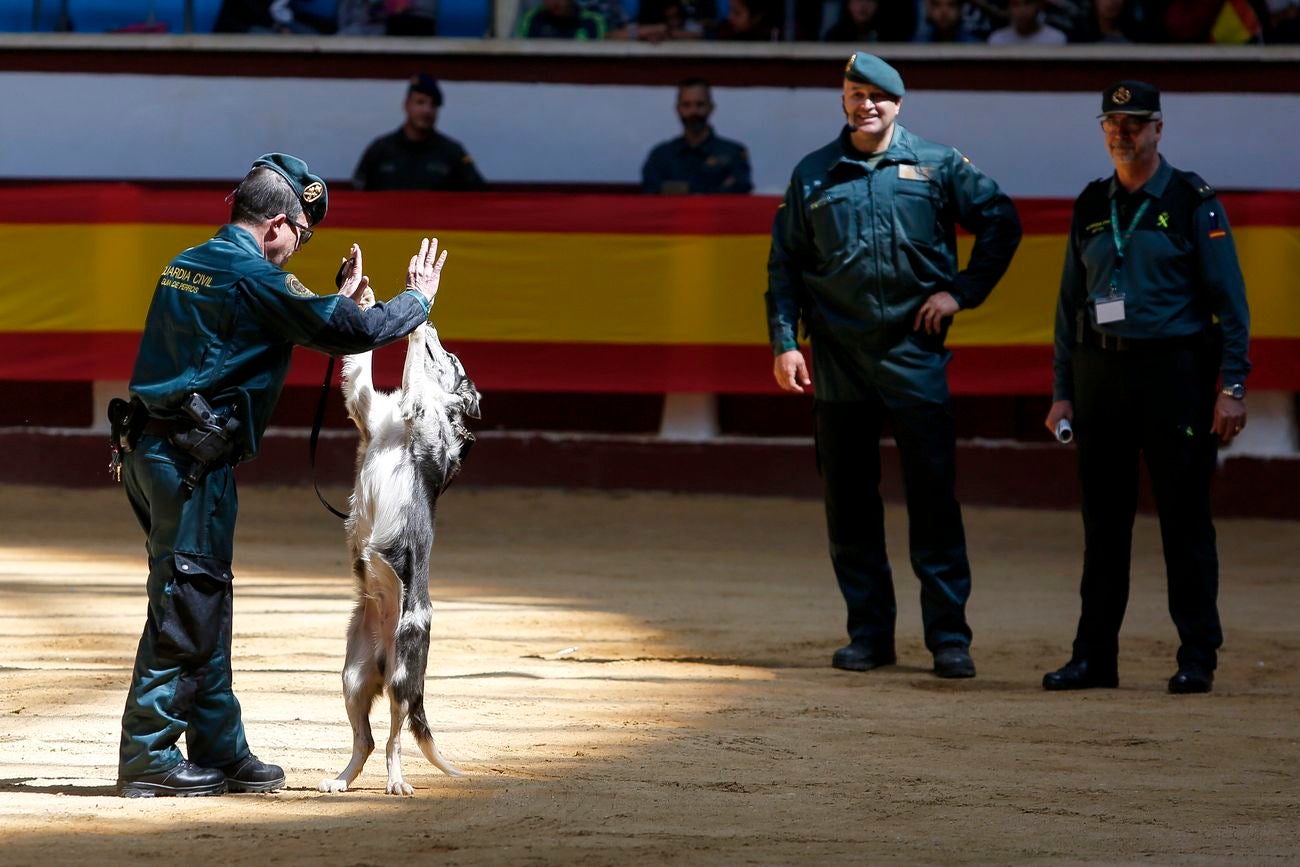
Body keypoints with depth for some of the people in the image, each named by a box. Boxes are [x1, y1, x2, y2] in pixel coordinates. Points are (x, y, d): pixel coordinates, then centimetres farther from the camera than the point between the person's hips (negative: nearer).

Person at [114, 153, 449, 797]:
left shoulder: (188, 265, 15)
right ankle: (148, 759, -4)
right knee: (185, 605, -5)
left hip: (152, 450, 10)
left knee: (205, 602, 14)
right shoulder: (253, 278, -12)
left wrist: (339, 300, 29)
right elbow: (354, 332, -13)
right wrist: (418, 298, 3)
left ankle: (220, 752, 18)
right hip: (193, 459, -10)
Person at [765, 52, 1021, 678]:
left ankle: (948, 636, -6)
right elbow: (784, 266, 10)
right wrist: (784, 342, 0)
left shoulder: (936, 165, 5)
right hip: (837, 356, 2)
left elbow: (1001, 222, 11)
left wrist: (962, 291, 2)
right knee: (848, 499, 4)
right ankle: (869, 632, 11)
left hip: (913, 351, -2)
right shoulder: (813, 176, 9)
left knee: (932, 492, -7)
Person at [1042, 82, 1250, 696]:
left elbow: (1229, 300, -3)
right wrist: (1062, 391, 10)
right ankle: (1094, 656, 11)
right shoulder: (1091, 207, 12)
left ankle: (1197, 656, 2)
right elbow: (1071, 304, 16)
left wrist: (1232, 386, -11)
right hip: (1101, 373, 4)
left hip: (1174, 372, -4)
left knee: (1184, 517, -3)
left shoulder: (1192, 202, -1)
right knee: (1103, 519, 6)